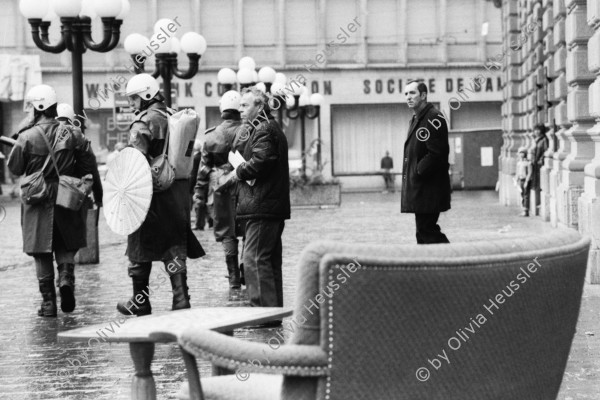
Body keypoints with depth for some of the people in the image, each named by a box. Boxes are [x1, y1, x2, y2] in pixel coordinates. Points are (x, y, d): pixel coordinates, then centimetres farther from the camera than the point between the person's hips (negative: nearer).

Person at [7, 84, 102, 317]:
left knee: (42, 254, 7)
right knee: (66, 246, 18)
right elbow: (90, 166, 1)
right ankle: (66, 277, -9)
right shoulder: (72, 134, -2)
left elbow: (14, 169, 0)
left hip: (37, 201, -2)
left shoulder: (27, 137, -10)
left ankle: (48, 302, 7)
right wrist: (98, 194, 12)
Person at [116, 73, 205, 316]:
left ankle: (140, 301, 16)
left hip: (153, 191, -7)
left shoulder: (143, 123, -12)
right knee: (175, 248, 8)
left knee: (140, 250, 8)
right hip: (179, 191, 7)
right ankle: (181, 301, 2)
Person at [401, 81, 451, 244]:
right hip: (418, 189, 10)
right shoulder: (416, 119, 18)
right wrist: (410, 172, 9)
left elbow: (437, 153, -21)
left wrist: (418, 172, -16)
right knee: (424, 232, 12)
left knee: (426, 230, -11)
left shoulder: (433, 118, -13)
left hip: (428, 189, -10)